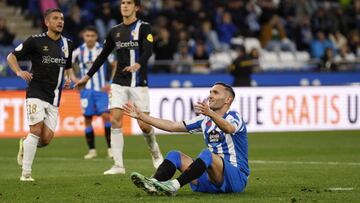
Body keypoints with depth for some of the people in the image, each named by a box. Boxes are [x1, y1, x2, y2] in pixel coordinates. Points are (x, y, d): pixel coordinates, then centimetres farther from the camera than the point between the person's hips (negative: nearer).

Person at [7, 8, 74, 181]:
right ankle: (26, 173, -9)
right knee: (36, 130, -17)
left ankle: (25, 144, 29)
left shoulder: (67, 44, 12)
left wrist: (68, 78, 7)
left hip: (54, 98, 5)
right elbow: (11, 57, 2)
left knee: (46, 139, -4)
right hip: (36, 93, -5)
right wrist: (19, 72, -16)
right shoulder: (35, 41, -4)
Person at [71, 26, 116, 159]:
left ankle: (110, 148, -9)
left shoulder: (102, 50, -5)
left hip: (101, 89, -2)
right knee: (87, 119, 2)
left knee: (105, 115, -15)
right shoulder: (78, 51, 0)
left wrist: (110, 83, -6)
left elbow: (116, 66, 2)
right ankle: (92, 150, 12)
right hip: (86, 90, 2)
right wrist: (74, 78, -3)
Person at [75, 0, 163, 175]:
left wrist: (137, 65, -38)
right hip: (119, 83, 4)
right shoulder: (115, 31, 11)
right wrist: (87, 76, 18)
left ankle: (155, 153, 26)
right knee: (115, 120, -10)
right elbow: (103, 56, 19)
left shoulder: (143, 28, -3)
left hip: (138, 83, -3)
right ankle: (118, 165, -8)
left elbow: (148, 51, -18)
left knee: (144, 124, -4)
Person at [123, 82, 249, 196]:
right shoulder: (205, 120, 17)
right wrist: (141, 116, 13)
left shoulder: (233, 117, -4)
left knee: (207, 154, -34)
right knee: (174, 155, -6)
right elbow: (172, 126, 17)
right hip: (211, 180, 7)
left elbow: (229, 129, -30)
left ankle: (174, 186, -48)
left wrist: (210, 113, -49)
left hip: (236, 178, -7)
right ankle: (153, 183, -34)